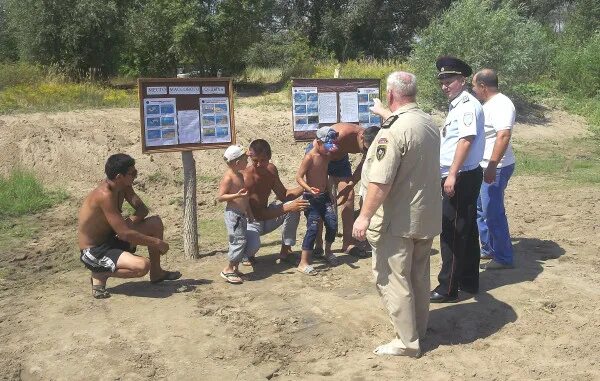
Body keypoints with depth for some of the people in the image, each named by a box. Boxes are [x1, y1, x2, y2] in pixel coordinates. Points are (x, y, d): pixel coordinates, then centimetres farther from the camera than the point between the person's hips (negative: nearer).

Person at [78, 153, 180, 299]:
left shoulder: (123, 186, -3)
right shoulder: (105, 195, -29)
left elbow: (142, 209, 6)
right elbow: (124, 234, -30)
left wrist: (131, 221, -17)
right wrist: (157, 242, -20)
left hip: (111, 239, 9)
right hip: (94, 251, -9)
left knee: (156, 222, 3)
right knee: (142, 265, -30)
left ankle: (156, 273, 17)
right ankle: (100, 274, -3)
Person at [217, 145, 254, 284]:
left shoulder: (240, 175, 13)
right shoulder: (228, 177, -15)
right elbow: (220, 197, -18)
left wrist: (248, 210, 24)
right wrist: (237, 195, -29)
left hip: (241, 214, 10)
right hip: (233, 214, -10)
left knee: (242, 242, 11)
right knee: (239, 241, -10)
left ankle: (235, 268, 20)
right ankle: (228, 270, 0)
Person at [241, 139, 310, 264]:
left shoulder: (271, 169, -6)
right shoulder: (246, 178, -29)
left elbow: (283, 195, 3)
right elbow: (258, 214, -33)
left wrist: (304, 188, -14)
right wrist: (287, 208, -37)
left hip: (267, 215, 7)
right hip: (251, 222, -7)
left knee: (294, 208, -14)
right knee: (252, 246, -38)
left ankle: (285, 251, 0)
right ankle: (246, 254, 4)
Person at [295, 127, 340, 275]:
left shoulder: (326, 156, 7)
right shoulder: (309, 157, -16)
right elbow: (299, 177, -19)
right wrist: (309, 189, -34)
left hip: (324, 196, 7)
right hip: (311, 198, -7)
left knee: (332, 224, 2)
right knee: (313, 227, -12)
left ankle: (328, 252, 27)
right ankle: (303, 263, -6)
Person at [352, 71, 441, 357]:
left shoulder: (393, 131, -22)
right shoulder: (429, 123, 5)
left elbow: (380, 182, -27)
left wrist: (365, 216, -17)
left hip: (399, 221, -8)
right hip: (427, 216, 9)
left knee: (393, 280, 4)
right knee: (419, 275, 20)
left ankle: (407, 342, 12)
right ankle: (419, 328, 35)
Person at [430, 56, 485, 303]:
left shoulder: (468, 106, -15)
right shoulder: (457, 106, 15)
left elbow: (466, 140, -23)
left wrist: (452, 175, -26)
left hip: (462, 178, -10)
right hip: (459, 177, 10)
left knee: (452, 233, -3)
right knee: (466, 230, 17)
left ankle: (448, 289, 7)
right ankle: (469, 282, 29)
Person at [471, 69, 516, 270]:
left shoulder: (501, 105, -18)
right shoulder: (489, 104, 14)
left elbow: (503, 136, -29)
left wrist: (492, 166, -33)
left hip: (495, 168, -10)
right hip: (483, 167, 10)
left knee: (493, 213, -4)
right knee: (480, 209, 18)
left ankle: (503, 258, 7)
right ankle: (488, 249, 30)